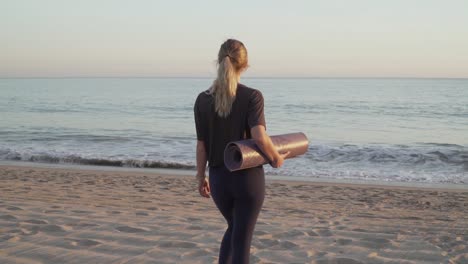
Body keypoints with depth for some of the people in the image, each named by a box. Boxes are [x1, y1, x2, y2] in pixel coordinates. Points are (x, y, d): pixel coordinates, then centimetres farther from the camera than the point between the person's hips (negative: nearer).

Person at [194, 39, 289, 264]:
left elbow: (202, 145, 2)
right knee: (242, 238, 9)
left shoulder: (203, 100, -3)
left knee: (234, 228, 27)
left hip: (219, 178, 3)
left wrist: (201, 177, 13)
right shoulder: (252, 96, -12)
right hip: (248, 177, -3)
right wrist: (276, 158, -7)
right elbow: (259, 137, -24)